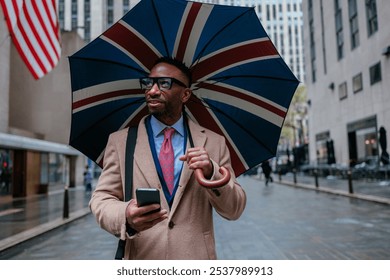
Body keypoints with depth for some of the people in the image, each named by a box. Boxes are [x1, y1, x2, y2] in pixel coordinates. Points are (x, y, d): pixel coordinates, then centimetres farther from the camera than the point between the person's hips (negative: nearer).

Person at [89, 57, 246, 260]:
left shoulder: (213, 142, 0)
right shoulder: (120, 141, 0)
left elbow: (234, 210, -1)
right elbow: (101, 199, -3)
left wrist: (211, 173, -19)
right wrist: (125, 216, -24)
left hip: (195, 257, 1)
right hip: (141, 258, 0)